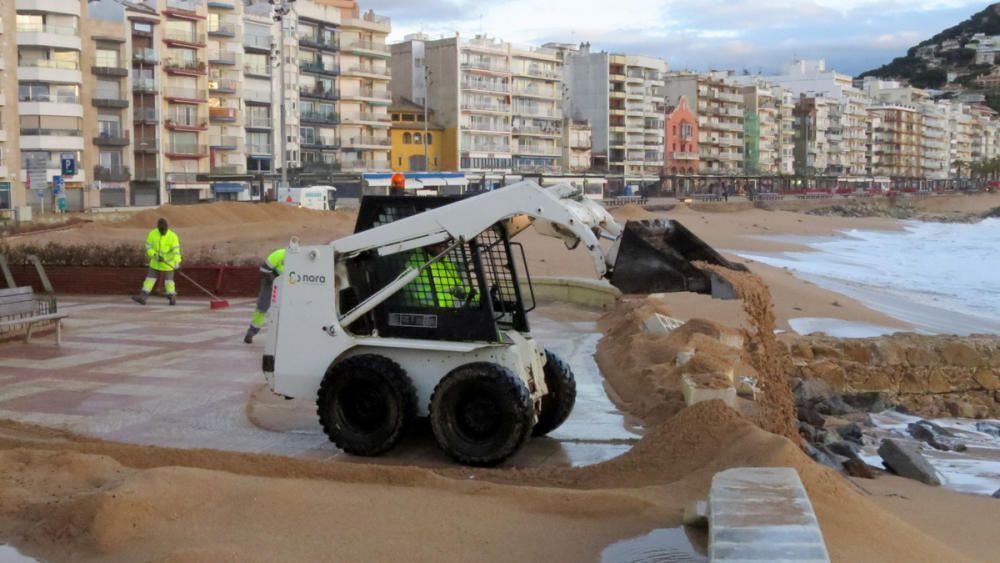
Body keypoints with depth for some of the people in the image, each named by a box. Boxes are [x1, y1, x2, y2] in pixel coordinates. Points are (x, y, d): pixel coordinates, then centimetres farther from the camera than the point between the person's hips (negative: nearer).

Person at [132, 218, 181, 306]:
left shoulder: (173, 236, -21)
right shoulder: (152, 234, -11)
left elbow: (176, 250, -28)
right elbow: (148, 247, -8)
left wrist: (177, 263, -40)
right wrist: (155, 255, -24)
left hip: (168, 261, -4)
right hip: (156, 262, 4)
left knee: (168, 279, -4)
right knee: (150, 278, 1)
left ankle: (172, 298, 12)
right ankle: (143, 297, -1)